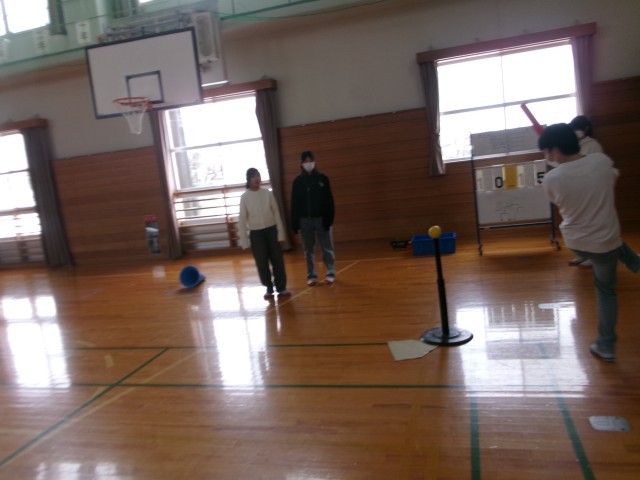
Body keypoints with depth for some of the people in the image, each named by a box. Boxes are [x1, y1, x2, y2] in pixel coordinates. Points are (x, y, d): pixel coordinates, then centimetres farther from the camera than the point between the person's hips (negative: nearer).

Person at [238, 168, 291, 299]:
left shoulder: (267, 193, -1)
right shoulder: (245, 197, -4)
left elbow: (276, 213, 2)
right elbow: (242, 219, -1)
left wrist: (280, 232, 0)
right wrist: (244, 240, -3)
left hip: (271, 230, 1)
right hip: (256, 233, -1)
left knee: (278, 260, 5)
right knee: (262, 263, 6)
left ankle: (281, 287, 16)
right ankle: (269, 288, 20)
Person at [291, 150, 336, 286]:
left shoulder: (322, 179, 1)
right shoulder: (298, 181, 4)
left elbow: (329, 201, -2)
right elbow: (294, 204, 3)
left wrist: (329, 218, -11)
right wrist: (294, 223, -2)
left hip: (321, 219, -1)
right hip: (305, 220, 1)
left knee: (327, 248, 3)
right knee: (308, 250, 8)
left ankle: (331, 273, 14)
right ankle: (311, 275, 16)